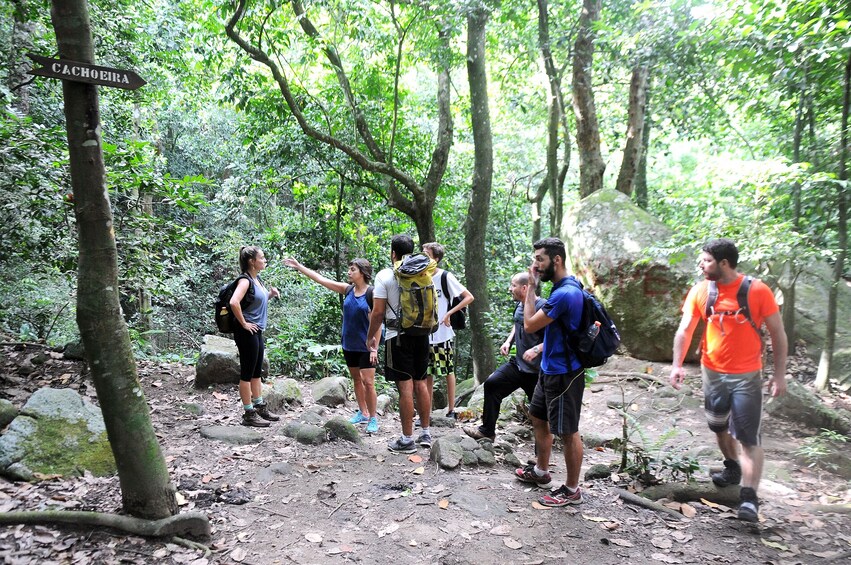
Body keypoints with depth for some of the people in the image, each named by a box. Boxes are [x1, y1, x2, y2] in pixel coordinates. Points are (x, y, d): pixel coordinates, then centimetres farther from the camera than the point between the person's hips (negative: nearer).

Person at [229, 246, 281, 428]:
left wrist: (270, 294, 7)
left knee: (256, 372, 16)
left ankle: (260, 408, 26)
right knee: (247, 372, -1)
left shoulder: (258, 279, 11)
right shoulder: (245, 280, -16)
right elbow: (234, 302, -31)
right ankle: (249, 414, 7)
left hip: (257, 332, 9)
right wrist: (243, 323, -22)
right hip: (247, 332, -9)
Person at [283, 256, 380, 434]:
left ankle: (373, 419, 8)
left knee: (368, 382, -5)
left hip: (366, 346, -6)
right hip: (349, 345, 6)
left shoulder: (372, 293, -12)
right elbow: (320, 279, 5)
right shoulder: (347, 290, 2)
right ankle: (363, 413, 29)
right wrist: (298, 266, 5)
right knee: (356, 379, 16)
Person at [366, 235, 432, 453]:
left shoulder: (385, 276, -7)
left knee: (405, 387, -2)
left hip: (398, 336, -5)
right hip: (421, 334, 5)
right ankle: (426, 433, 22)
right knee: (420, 384, 14)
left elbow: (378, 312, -10)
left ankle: (407, 440, 5)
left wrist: (370, 337, 3)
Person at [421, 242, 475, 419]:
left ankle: (451, 410, 16)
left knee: (448, 371, 6)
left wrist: (449, 313, -16)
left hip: (443, 333, -5)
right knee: (427, 373, 10)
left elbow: (469, 297, -10)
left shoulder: (446, 276, -9)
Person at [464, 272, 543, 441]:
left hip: (536, 370, -8)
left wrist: (537, 349, -32)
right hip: (517, 364, 8)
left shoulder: (543, 307, -21)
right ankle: (487, 430, 15)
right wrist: (508, 341, 9)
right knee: (491, 384, 4)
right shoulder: (519, 305, 4)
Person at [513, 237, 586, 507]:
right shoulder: (564, 287, 7)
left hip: (563, 373, -10)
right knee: (538, 418, 21)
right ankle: (541, 472, 39)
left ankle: (572, 490, 19)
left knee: (568, 431, 4)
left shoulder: (565, 293, -25)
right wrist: (539, 349, 12)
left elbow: (530, 325, -20)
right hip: (550, 368, 10)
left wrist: (531, 287, -15)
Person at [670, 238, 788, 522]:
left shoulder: (757, 291, -13)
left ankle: (748, 497, 1)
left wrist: (780, 374, -7)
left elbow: (778, 333, -6)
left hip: (747, 376, -4)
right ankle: (733, 467, 45)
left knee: (748, 437, -6)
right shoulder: (700, 291, -4)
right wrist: (677, 365, -16)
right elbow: (684, 330, -5)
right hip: (712, 373, 4)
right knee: (719, 427, 20)